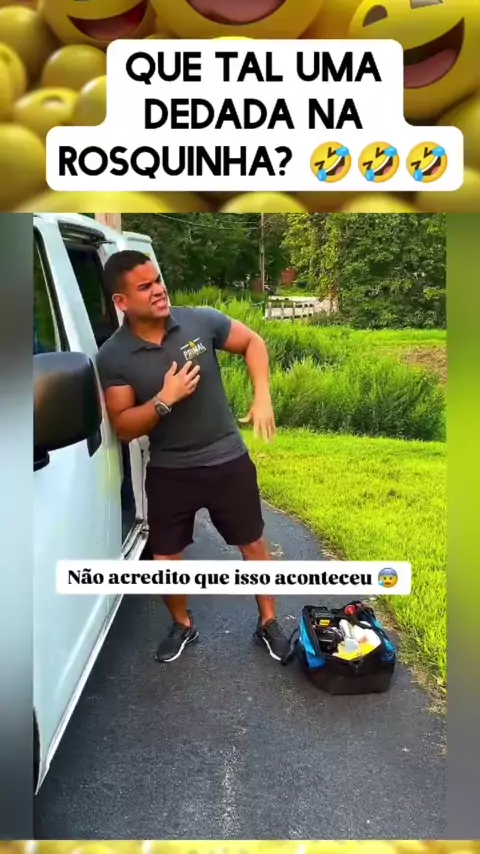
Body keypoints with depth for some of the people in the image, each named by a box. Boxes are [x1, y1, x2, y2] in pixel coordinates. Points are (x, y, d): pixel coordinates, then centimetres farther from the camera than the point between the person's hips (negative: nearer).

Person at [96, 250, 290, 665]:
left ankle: (268, 623, 35)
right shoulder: (113, 357, -12)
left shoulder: (201, 321, -11)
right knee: (166, 557, 11)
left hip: (228, 460, 0)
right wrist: (164, 400, -27)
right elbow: (123, 428, -11)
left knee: (253, 544, 12)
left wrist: (262, 396, -9)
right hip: (169, 471, 0)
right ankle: (183, 626, 40)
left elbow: (253, 342, 4)